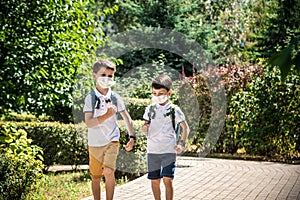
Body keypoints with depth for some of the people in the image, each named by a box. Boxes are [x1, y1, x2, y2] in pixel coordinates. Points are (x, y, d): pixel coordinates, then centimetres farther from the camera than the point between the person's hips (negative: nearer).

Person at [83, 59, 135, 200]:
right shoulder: (90, 98, -6)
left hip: (112, 141, 0)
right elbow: (88, 123, -15)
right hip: (95, 143, 0)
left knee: (109, 172, -18)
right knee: (96, 177, 8)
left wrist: (131, 136, 6)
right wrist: (107, 115, -23)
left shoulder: (115, 98, 0)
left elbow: (126, 117, 12)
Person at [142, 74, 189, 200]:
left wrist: (182, 143, -10)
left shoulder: (174, 110, -1)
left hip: (169, 150, -3)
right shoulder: (150, 109, 8)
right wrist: (144, 128, -12)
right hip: (152, 150, 4)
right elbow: (146, 126, 12)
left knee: (167, 179, -10)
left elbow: (185, 128, 3)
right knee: (154, 180, 8)